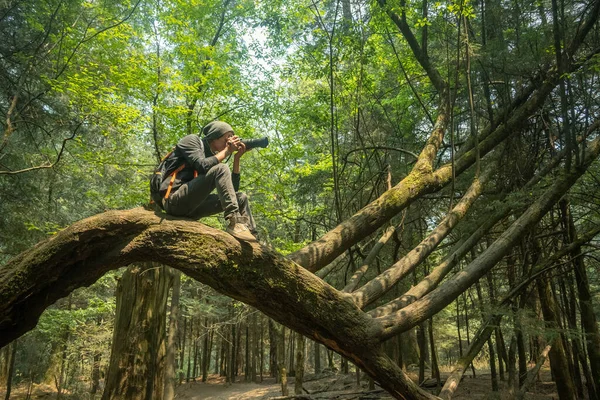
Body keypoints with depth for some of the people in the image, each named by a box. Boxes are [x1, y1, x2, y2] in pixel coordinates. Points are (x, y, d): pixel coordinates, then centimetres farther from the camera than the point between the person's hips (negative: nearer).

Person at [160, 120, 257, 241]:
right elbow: (203, 166, -19)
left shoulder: (213, 156, 20)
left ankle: (253, 239, -5)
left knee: (241, 198, 6)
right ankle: (235, 223, -29)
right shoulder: (192, 140, 2)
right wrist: (227, 151, -6)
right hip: (174, 201, -8)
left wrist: (237, 157, 9)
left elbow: (233, 188, 14)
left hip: (192, 207, 8)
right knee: (221, 169, -21)